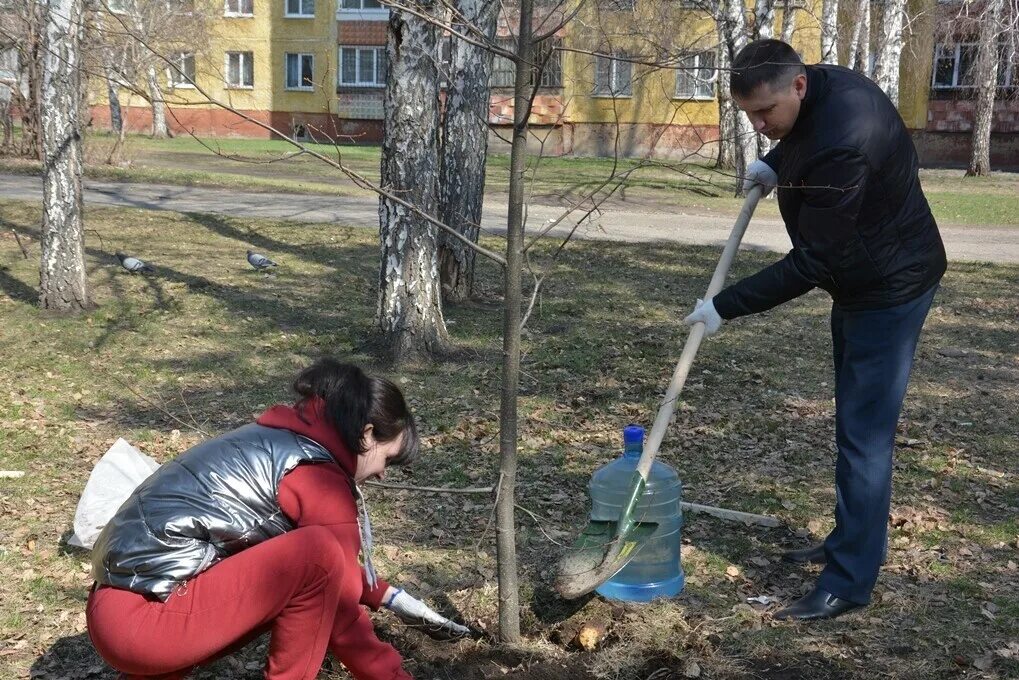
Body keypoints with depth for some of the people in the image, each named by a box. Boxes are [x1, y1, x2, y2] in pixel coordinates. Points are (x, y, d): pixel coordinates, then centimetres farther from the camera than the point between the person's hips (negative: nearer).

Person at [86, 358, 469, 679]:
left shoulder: (282, 440, 16)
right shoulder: (320, 477, -10)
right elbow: (342, 617, -6)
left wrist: (390, 597, 28)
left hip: (119, 611, 10)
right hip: (145, 620, -10)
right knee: (319, 556, -16)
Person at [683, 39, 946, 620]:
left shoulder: (842, 145, -35)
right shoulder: (821, 85, -5)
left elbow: (810, 265, -30)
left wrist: (726, 306, -23)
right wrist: (776, 164, 2)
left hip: (891, 288, -10)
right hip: (859, 277, 10)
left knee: (863, 432, -8)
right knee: (856, 420, 18)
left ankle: (850, 582, 0)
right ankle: (856, 540, 32)